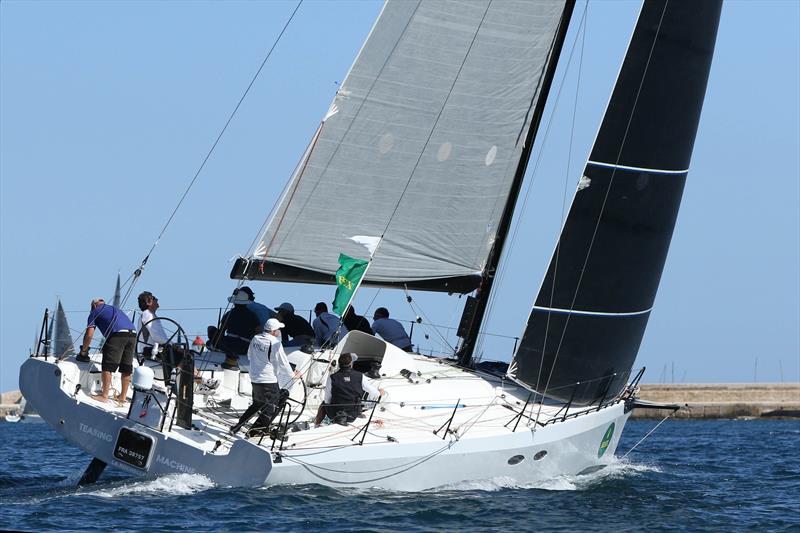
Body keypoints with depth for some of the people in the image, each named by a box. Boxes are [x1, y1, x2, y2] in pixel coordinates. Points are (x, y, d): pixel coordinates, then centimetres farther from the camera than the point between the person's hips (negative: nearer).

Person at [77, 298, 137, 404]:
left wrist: (83, 351, 21)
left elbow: (89, 334, 9)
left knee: (108, 366, -1)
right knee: (126, 368, 11)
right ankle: (123, 397, 16)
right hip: (133, 333, 6)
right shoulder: (115, 309, 36)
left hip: (117, 334, -6)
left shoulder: (95, 312, 17)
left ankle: (104, 396, -3)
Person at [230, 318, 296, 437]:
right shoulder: (275, 343, -17)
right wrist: (292, 375, 4)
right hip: (269, 380, -8)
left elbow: (249, 355, 18)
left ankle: (237, 427, 23)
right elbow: (283, 362, -11)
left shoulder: (255, 339, 4)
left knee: (257, 404, 24)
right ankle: (256, 431, 2)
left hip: (254, 378, 8)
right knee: (273, 407, 5)